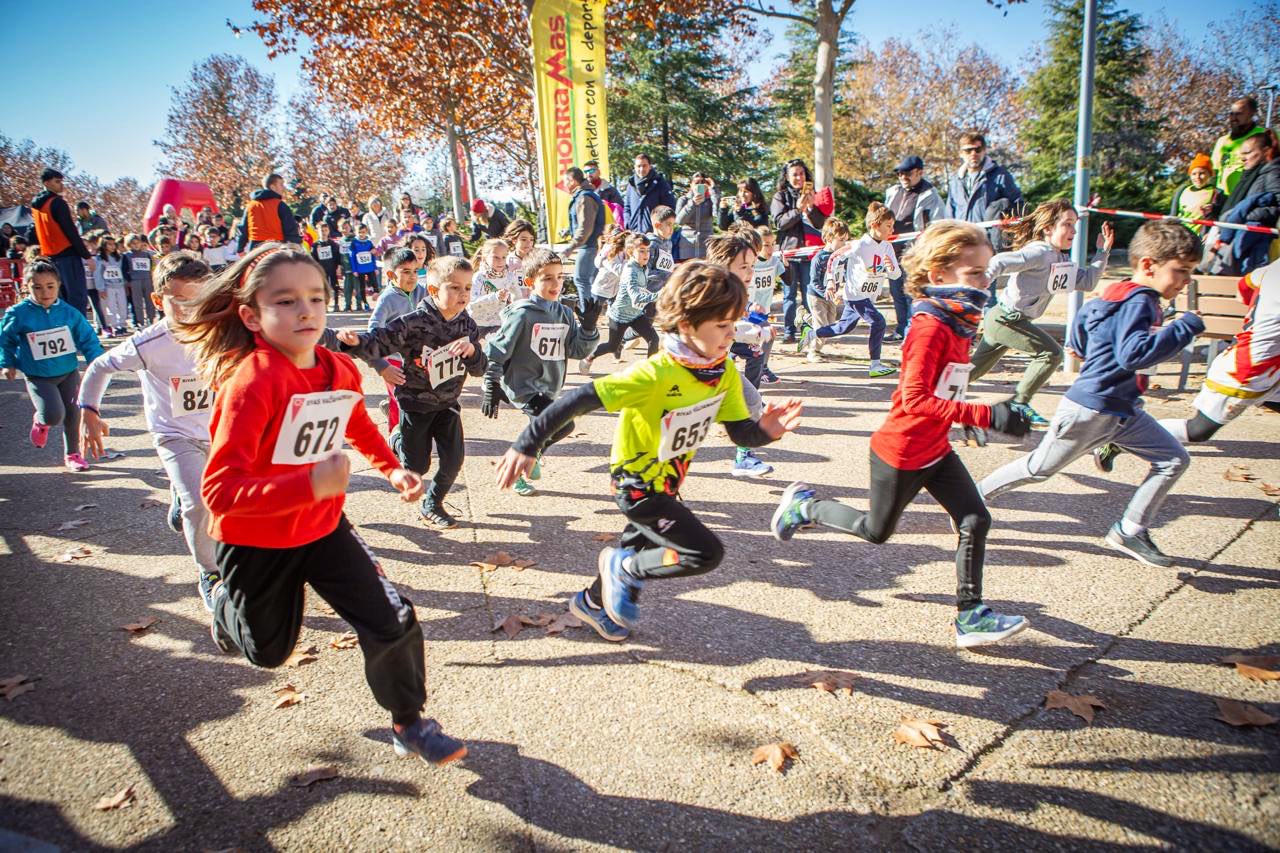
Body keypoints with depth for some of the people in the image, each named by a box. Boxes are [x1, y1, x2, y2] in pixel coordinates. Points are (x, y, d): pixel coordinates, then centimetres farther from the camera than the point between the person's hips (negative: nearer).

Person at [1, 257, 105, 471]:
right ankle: (41, 422, 21)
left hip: (69, 373, 3)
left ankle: (72, 454, 26)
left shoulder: (69, 313, -7)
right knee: (54, 415, -18)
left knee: (73, 414, 7)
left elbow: (88, 339, 0)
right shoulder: (18, 314, -11)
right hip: (38, 377, -2)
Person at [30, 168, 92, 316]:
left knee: (62, 298, 13)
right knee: (78, 298, -11)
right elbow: (71, 231, -14)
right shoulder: (57, 203, -10)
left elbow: (34, 233, 21)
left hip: (49, 257, 9)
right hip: (67, 255, -9)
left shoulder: (36, 206, 16)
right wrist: (87, 255, -12)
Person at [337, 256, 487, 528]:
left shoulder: (467, 325, -5)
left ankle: (431, 505, 25)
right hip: (415, 401, -4)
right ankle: (398, 440, 42)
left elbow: (480, 369, -3)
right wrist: (356, 341, -45)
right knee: (417, 466, 5)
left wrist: (472, 350, -25)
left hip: (447, 403, 4)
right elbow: (380, 340, -23)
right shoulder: (415, 322, -21)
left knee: (453, 460, -3)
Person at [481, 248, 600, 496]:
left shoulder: (565, 313, 6)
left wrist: (589, 325, -11)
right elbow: (495, 351, -11)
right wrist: (490, 390, -12)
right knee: (562, 425, -20)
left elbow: (578, 350, 4)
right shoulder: (522, 314, -13)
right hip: (524, 386, -7)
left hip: (548, 389, 7)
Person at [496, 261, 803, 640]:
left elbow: (741, 433, -4)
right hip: (637, 484, -8)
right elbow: (580, 400, -33)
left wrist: (765, 431, -28)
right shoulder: (656, 374, -31)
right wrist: (527, 446, -34)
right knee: (706, 553, -14)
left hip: (667, 483, 8)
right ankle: (623, 570, 9)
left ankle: (592, 602, 55)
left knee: (642, 546, 28)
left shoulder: (725, 372, -8)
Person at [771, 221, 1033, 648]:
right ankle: (804, 505, 31)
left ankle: (970, 615, 11)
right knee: (876, 530, 11)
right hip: (901, 452, -8)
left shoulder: (959, 322, 4)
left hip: (935, 448, 8)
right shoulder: (931, 327, -25)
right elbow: (915, 399, -33)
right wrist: (987, 415, -35)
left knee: (976, 520, 2)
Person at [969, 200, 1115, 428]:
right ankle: (1019, 404, -3)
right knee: (1051, 353, -12)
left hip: (1004, 319, 10)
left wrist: (1103, 252, 10)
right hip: (1005, 318, -10)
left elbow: (1087, 282, 14)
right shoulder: (1040, 252, -17)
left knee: (972, 370, 17)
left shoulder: (1062, 260, 13)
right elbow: (1001, 261, -28)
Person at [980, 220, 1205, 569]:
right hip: (1089, 411, -10)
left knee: (1174, 459, 7)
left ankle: (1130, 531, 13)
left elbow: (1077, 339, 16)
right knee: (1038, 469, 3)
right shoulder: (1138, 302, -20)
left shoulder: (1128, 297, 9)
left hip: (1123, 410, 10)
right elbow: (1133, 353, -36)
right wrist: (1183, 328, -31)